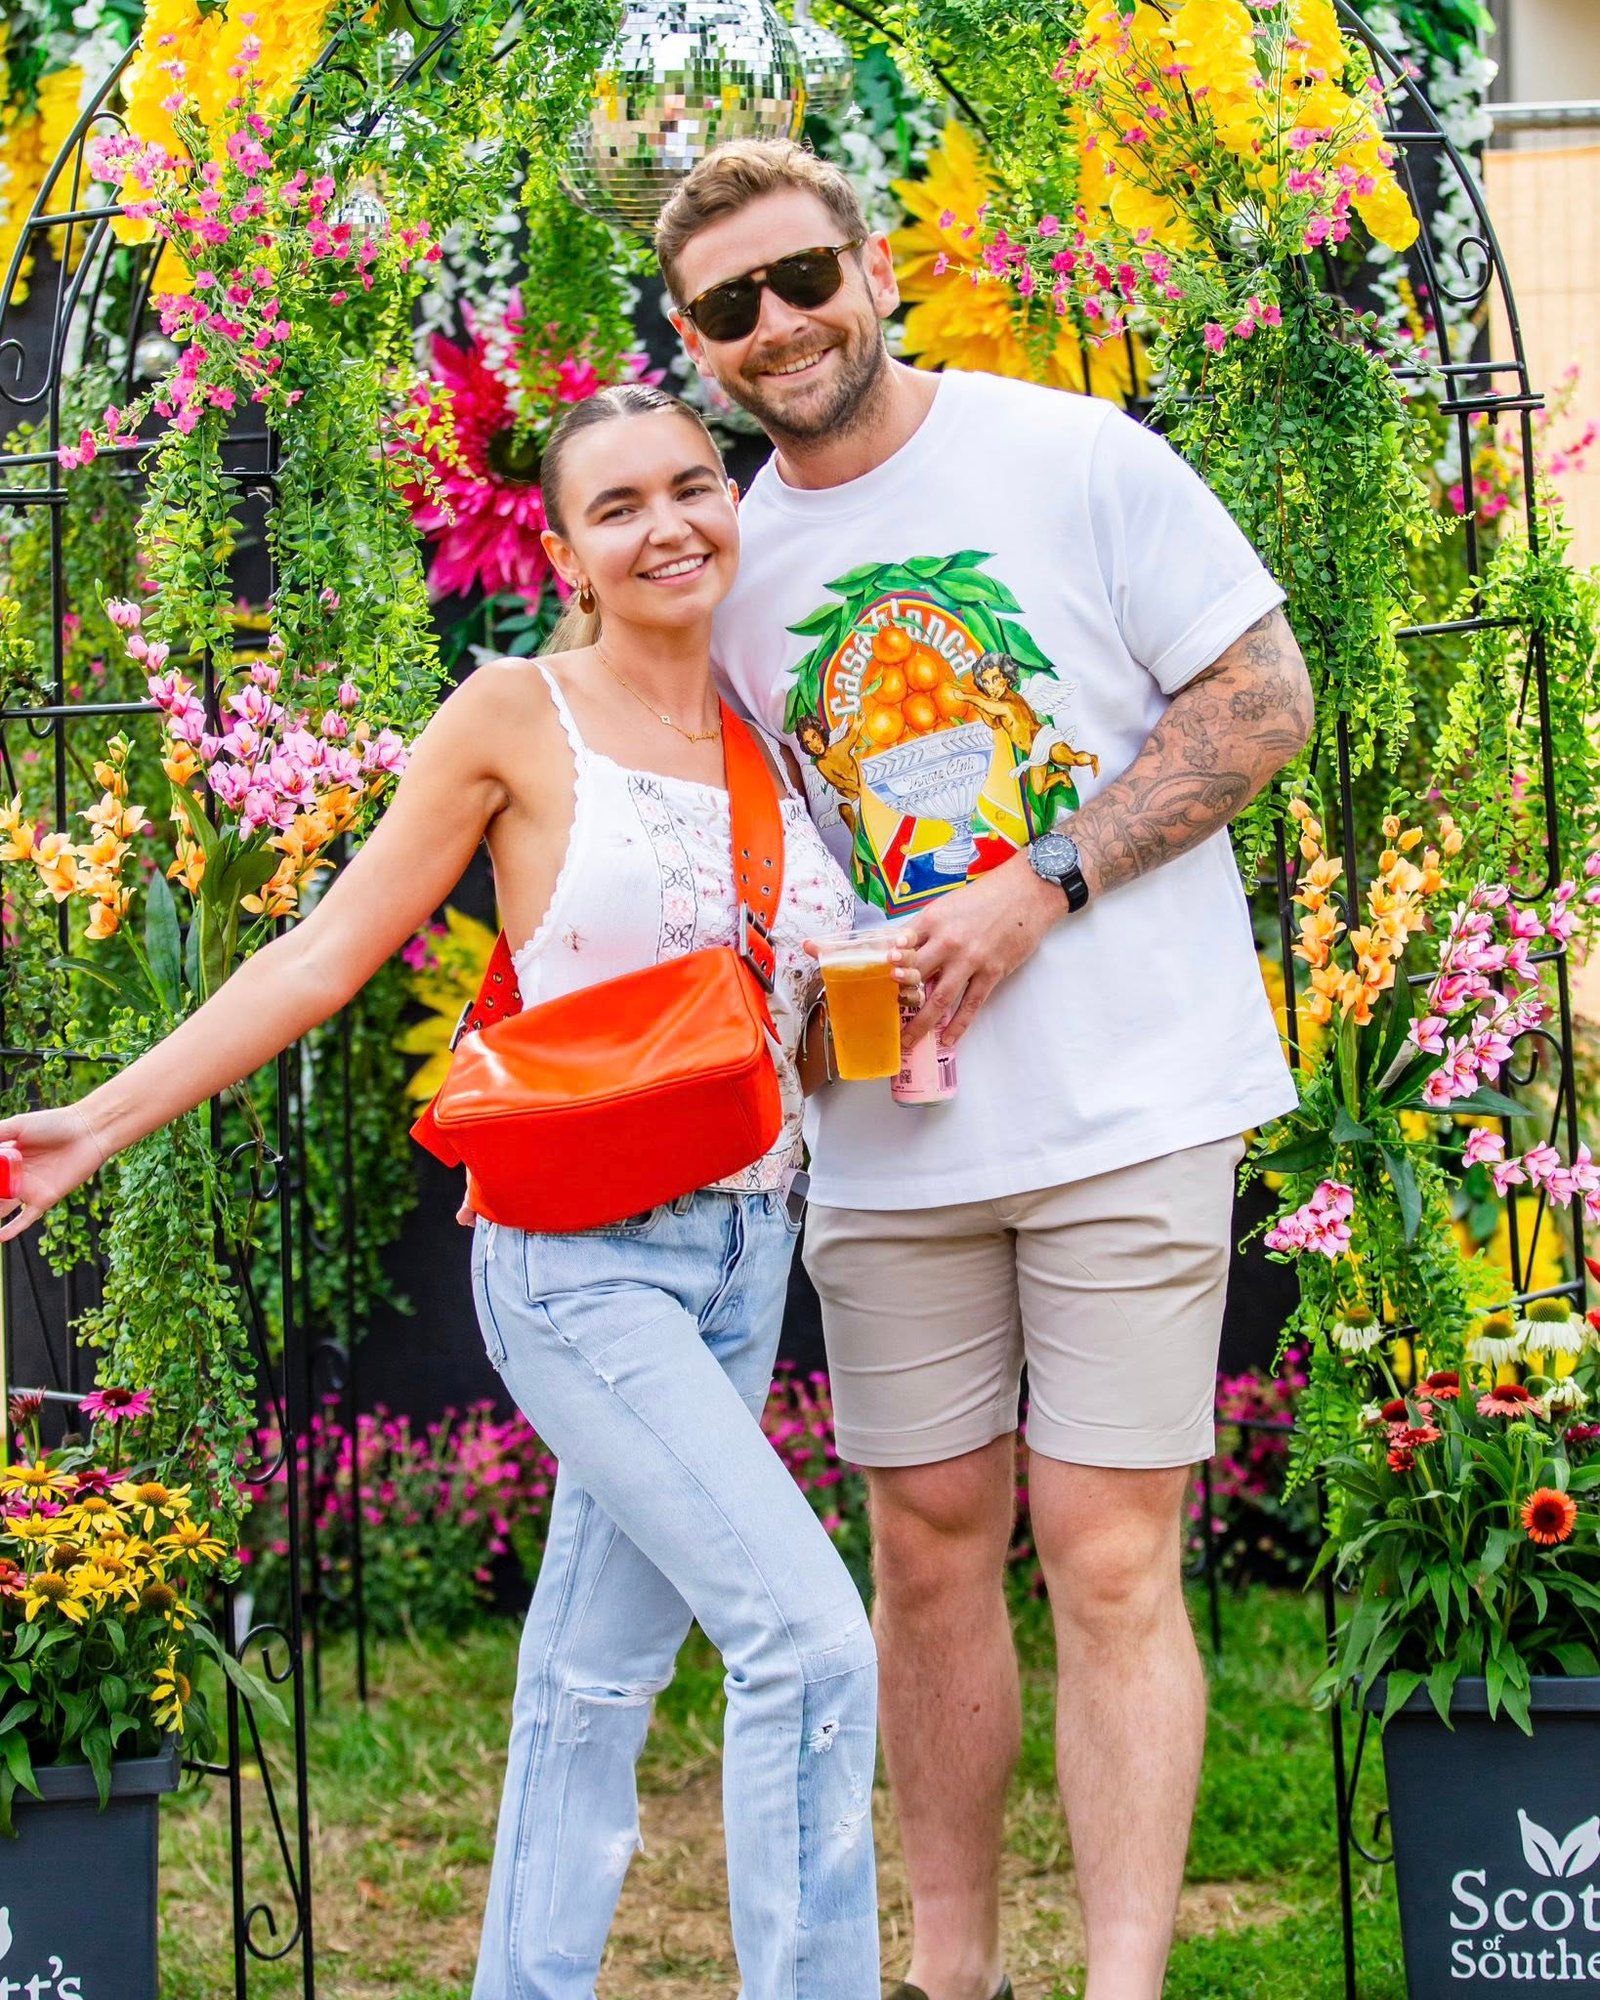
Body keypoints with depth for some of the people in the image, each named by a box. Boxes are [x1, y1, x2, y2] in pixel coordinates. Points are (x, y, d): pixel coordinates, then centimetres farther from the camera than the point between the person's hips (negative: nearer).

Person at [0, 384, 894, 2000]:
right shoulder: (518, 718, -6)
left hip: (744, 1248, 6)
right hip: (580, 1259, -6)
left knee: (597, 1671, 13)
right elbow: (328, 954, -3)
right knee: (810, 1637, -16)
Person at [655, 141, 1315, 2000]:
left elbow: (1265, 697, -4)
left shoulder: (1078, 457, -4)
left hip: (1127, 1100, -4)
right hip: (887, 1135, 4)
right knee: (930, 1549, 10)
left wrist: (1041, 886, -13)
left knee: (1109, 1562, -6)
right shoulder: (729, 565, 8)